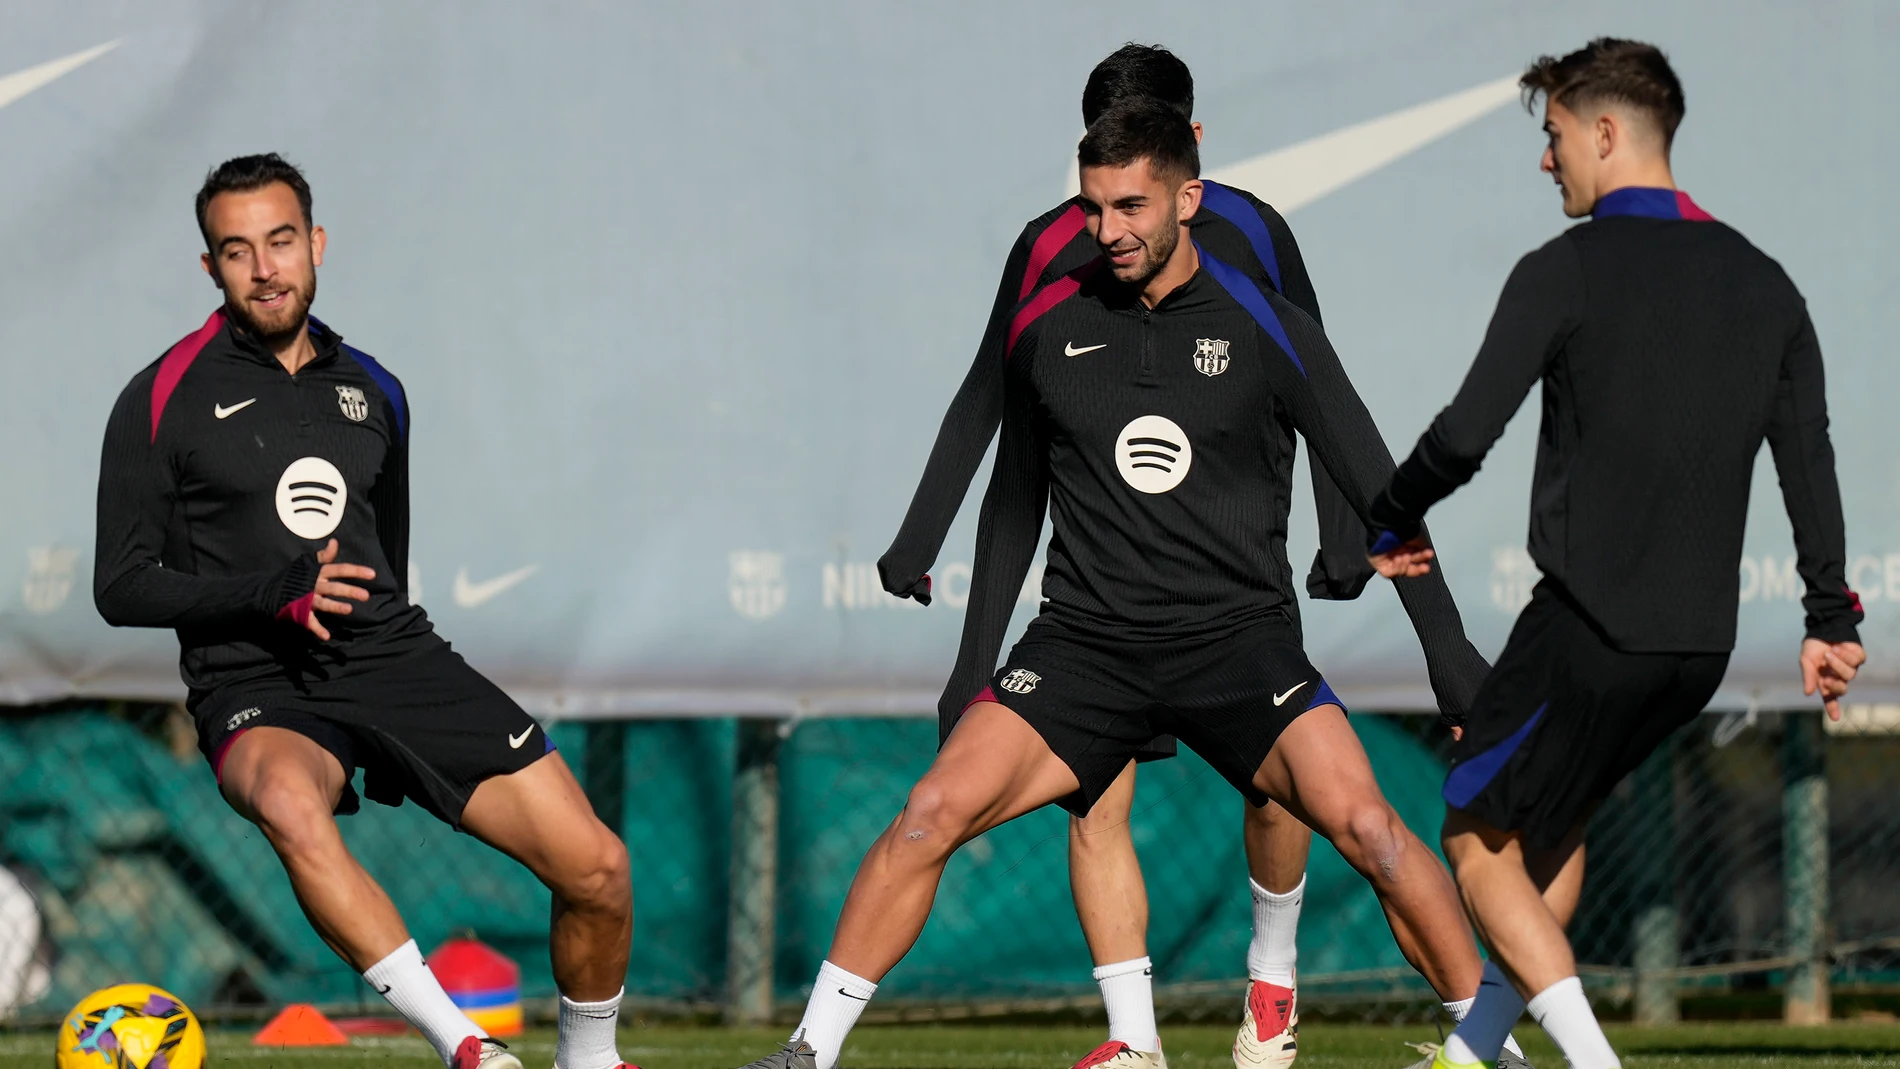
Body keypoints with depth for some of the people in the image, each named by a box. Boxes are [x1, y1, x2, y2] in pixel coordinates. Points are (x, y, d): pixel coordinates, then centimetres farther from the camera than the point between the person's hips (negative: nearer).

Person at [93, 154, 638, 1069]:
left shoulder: (371, 393, 15)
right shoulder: (164, 401, -1)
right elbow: (121, 588, -4)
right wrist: (271, 597, -17)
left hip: (390, 658, 5)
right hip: (257, 692, -5)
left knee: (597, 868, -7)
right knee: (291, 804, -41)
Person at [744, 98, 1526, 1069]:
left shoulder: (1267, 332, -2)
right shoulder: (1046, 329, 5)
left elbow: (1378, 493, 2)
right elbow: (1014, 501, 19)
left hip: (1239, 635, -2)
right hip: (1084, 642, 2)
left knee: (1365, 826, -20)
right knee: (934, 811, -16)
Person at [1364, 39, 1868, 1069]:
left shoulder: (1566, 271, -9)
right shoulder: (1762, 284, 9)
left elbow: (1465, 436, -13)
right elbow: (1809, 460, 9)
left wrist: (1391, 523, 5)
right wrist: (1830, 616, 15)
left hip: (1589, 627, -7)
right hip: (1701, 639, 7)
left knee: (1480, 841, 4)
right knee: (1554, 818, 26)